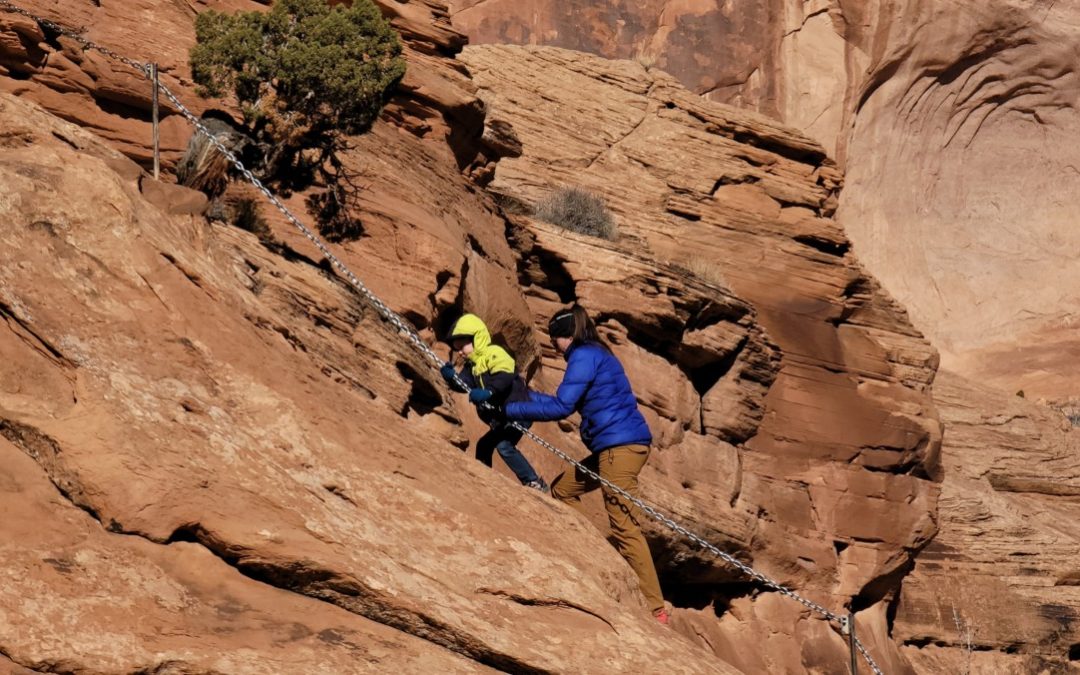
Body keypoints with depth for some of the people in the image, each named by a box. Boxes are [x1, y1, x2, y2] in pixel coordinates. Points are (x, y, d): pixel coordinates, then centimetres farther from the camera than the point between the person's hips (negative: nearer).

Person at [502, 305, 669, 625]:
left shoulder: (584, 356, -8)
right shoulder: (595, 354, 21)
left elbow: (561, 406, -13)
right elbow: (567, 401, 29)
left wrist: (512, 410, -5)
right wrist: (528, 396, 31)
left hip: (620, 446, -10)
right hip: (615, 445, 10)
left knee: (624, 527, -12)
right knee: (562, 489, 22)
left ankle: (655, 608, -15)